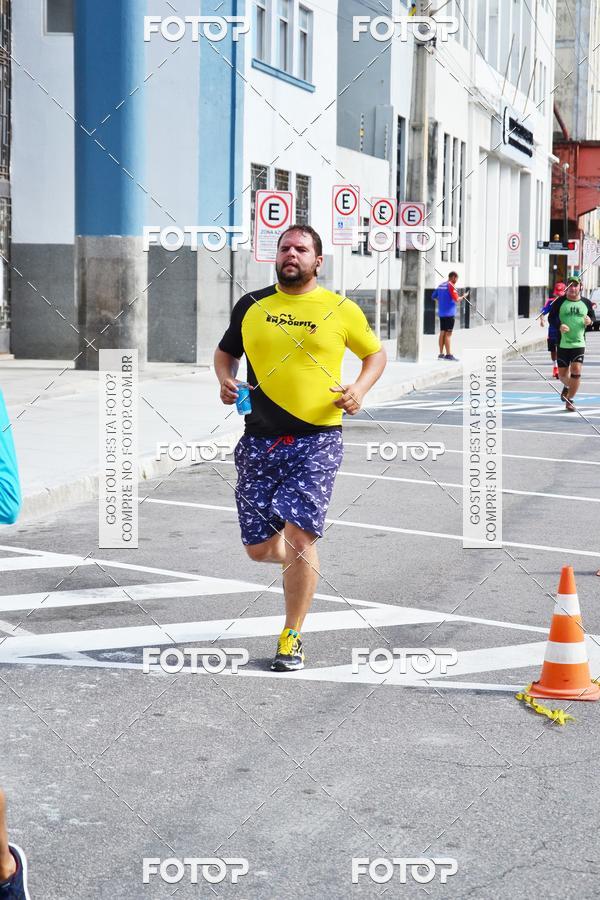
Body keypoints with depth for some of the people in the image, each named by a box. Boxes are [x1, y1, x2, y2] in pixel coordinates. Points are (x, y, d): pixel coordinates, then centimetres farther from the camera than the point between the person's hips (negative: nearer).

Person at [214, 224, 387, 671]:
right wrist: (226, 380, 1)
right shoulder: (251, 305, 8)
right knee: (258, 548, 5)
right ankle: (298, 562, 42)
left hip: (316, 440, -3)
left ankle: (292, 638, 4)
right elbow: (225, 351, 22)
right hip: (260, 440, 3)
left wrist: (360, 388, -4)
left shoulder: (341, 310, 2)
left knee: (299, 537, -13)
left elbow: (376, 353, 15)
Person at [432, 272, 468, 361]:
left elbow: (433, 296, 20)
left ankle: (441, 354, 11)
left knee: (442, 333, 10)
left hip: (441, 313, 8)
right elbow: (457, 299, -18)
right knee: (448, 334, -6)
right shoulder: (451, 286, -12)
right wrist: (463, 296, -1)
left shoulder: (440, 285, 12)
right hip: (449, 313, -8)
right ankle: (448, 354, -5)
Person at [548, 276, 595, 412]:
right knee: (562, 374, 7)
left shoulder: (586, 303, 6)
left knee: (576, 371, -13)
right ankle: (567, 387, 44)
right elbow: (551, 317, -1)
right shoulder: (560, 302, -1)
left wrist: (590, 321, -7)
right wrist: (559, 326, -21)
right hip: (562, 343, 0)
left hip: (579, 343, 0)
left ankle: (570, 400, 1)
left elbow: (593, 317, 17)